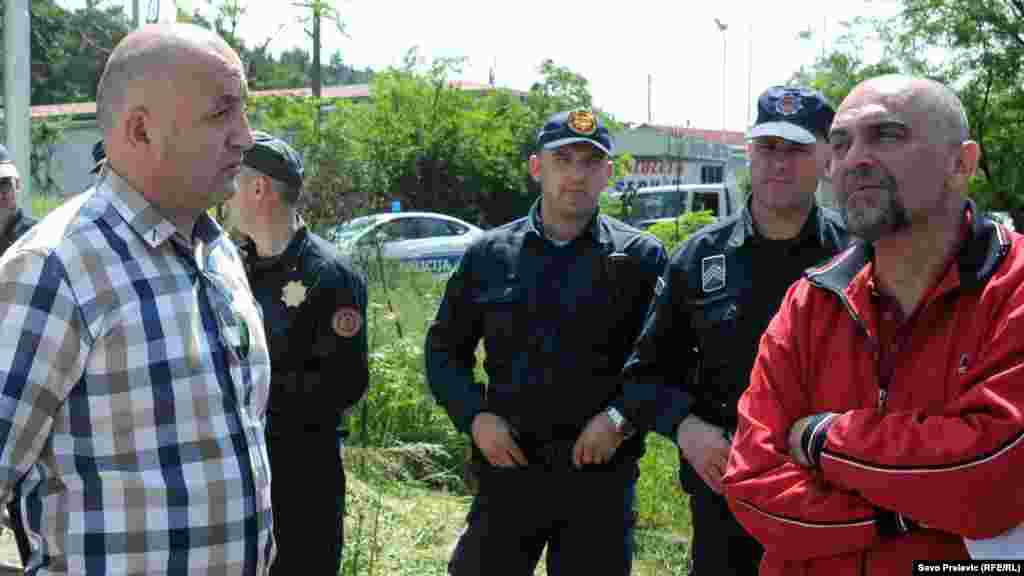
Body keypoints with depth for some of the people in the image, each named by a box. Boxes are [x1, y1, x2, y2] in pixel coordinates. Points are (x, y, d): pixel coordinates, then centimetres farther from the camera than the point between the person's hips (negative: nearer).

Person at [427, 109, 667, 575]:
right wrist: (475, 417, -4)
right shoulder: (489, 254, 6)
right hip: (508, 464, 1)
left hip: (600, 470, -1)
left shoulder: (641, 257, 1)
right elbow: (444, 349, 11)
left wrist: (622, 418, -15)